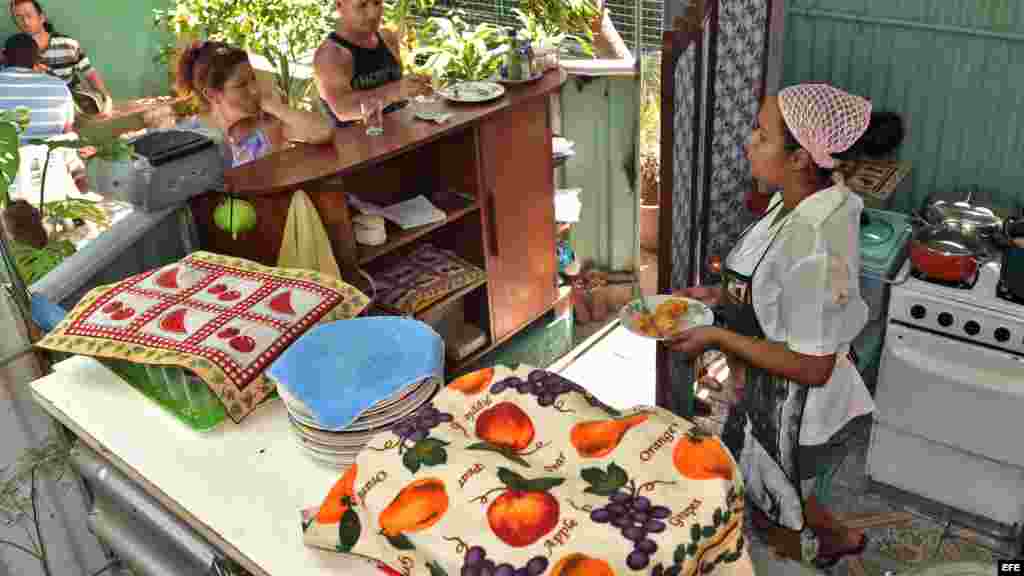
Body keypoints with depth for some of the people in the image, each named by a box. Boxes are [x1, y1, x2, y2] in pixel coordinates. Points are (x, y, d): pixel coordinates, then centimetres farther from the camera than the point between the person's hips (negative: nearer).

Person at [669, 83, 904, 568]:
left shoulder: (815, 247, -35)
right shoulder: (805, 202, -6)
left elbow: (812, 366, -28)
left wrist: (718, 337, -24)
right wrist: (724, 297, -1)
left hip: (791, 410, -8)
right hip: (771, 396, 8)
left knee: (777, 513, 20)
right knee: (774, 497, 32)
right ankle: (839, 539, 57)